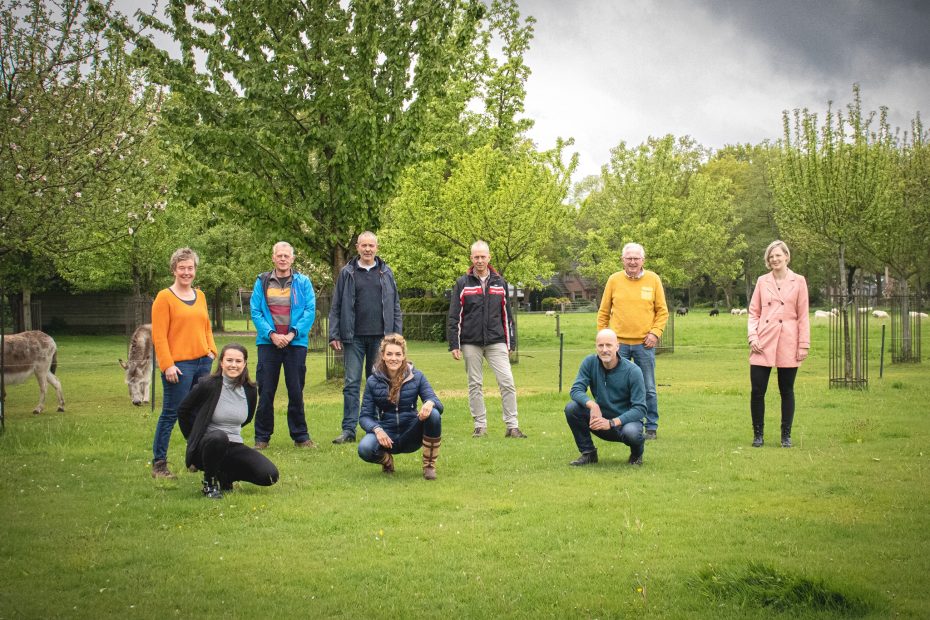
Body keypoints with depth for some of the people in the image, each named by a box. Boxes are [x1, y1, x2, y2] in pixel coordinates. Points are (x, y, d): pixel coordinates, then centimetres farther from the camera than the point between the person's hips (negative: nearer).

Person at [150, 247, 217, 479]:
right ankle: (159, 464, 2)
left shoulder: (200, 295, 14)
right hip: (179, 366, -6)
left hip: (203, 363, 6)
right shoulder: (164, 297, -5)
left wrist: (211, 350, 9)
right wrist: (167, 365, -15)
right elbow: (159, 336, -10)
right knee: (170, 415, -4)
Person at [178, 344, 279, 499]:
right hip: (207, 445, -4)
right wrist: (193, 438, 9)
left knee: (270, 475, -15)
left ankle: (224, 475, 11)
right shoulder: (208, 385, -11)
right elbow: (183, 410, 2)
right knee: (218, 437, -41)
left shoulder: (250, 390, 1)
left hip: (234, 447, 4)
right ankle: (210, 482, -13)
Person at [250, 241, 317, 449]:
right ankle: (262, 437, 11)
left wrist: (293, 334, -13)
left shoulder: (303, 282, 4)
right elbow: (255, 312, 0)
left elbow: (310, 311, -2)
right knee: (265, 392, 3)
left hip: (296, 344, 0)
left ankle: (300, 436, 14)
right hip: (268, 343, 0)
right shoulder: (262, 282, 5)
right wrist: (271, 334, -12)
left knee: (296, 392, 5)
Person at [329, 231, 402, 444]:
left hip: (380, 337, 1)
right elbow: (336, 307, 4)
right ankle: (348, 430, -1)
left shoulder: (386, 273, 9)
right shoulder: (347, 273, 5)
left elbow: (395, 306, 10)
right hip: (354, 337, -1)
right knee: (351, 384, -2)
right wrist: (334, 335, -3)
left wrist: (397, 335, 3)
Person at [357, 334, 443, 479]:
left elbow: (438, 405, -7)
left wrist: (430, 403, -33)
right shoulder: (373, 381, -1)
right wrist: (377, 429, -24)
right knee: (364, 448, -33)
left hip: (411, 436, 0)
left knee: (434, 414, -29)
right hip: (386, 435, 0)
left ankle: (429, 466, -9)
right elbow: (365, 416, -2)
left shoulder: (416, 377, -1)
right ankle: (387, 460, 6)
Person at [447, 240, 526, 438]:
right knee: (474, 385, 5)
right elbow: (454, 316, 1)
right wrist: (454, 345, -4)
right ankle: (480, 426, 14)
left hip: (496, 342, 1)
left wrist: (510, 343, 9)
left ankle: (512, 426, -1)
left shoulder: (500, 283, 9)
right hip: (471, 344, -1)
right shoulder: (462, 284, 2)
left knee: (507, 382, -7)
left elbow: (506, 315, 12)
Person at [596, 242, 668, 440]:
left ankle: (651, 427, 13)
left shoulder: (653, 279, 3)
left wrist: (655, 333, -7)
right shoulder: (614, 280, 4)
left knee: (648, 389, 4)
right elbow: (603, 312, 9)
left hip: (644, 344, -1)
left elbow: (662, 311, 5)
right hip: (619, 344, 1)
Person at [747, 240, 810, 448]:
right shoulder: (762, 281, 8)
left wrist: (804, 344, -2)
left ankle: (786, 435, 15)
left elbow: (803, 315, 3)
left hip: (788, 345, -1)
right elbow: (753, 312, 10)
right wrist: (753, 336, -4)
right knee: (757, 390, -2)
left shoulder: (798, 281, 3)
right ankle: (758, 434, 11)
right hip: (764, 343, 1)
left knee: (787, 391, 5)